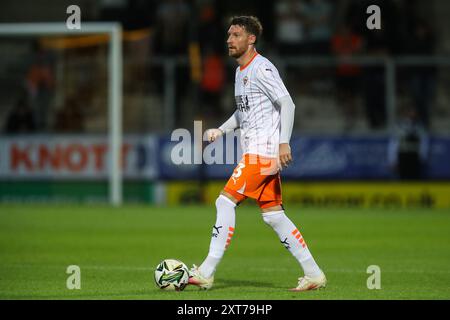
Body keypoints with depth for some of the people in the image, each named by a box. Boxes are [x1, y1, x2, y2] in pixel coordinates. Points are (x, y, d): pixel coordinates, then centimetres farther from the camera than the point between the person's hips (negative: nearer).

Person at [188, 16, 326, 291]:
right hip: (255, 152, 10)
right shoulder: (241, 71, 18)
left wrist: (284, 142, -25)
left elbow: (287, 104, -17)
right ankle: (313, 274, 8)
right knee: (273, 215, 7)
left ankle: (206, 273, -8)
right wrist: (221, 131, 16)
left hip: (263, 152, -10)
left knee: (225, 201, -11)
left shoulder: (262, 69, -11)